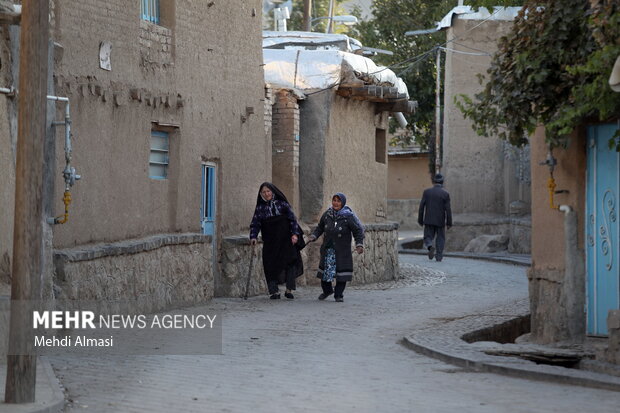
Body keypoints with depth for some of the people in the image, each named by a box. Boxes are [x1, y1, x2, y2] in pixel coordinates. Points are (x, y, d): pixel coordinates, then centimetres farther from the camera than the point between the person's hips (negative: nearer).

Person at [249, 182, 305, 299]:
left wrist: (295, 233, -8)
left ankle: (289, 290, -3)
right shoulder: (260, 208, 8)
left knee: (291, 261, -11)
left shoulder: (282, 203, 4)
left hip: (285, 239, -1)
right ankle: (274, 291, 3)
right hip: (270, 242, 1)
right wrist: (253, 237, -12)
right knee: (271, 265, -4)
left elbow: (292, 218, 3)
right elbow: (255, 224, 4)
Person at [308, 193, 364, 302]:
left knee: (341, 272, -5)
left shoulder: (348, 216, -9)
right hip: (328, 249, 4)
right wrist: (313, 236, 2)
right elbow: (320, 227, 16)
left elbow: (358, 230, -6)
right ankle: (327, 290, 32)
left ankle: (338, 295, 9)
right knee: (325, 271, 8)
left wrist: (359, 244, -16)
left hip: (342, 251, -4)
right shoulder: (327, 214, 3)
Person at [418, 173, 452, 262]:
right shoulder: (445, 194, -7)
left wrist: (420, 220, 6)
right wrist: (449, 223, -1)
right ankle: (439, 256, 9)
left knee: (428, 237, 9)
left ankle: (430, 247, -21)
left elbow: (421, 207, -2)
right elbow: (448, 209, -9)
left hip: (429, 220, 1)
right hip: (440, 221, -1)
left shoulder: (427, 192, -2)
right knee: (440, 238, 14)